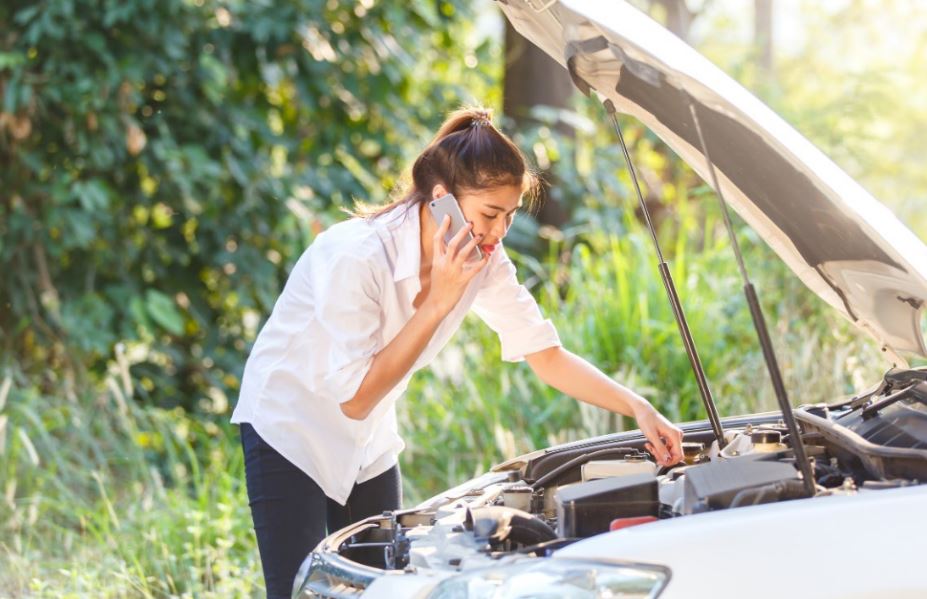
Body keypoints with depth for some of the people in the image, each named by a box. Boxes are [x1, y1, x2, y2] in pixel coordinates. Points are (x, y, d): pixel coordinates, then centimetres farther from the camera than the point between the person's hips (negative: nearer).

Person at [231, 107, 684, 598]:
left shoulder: (483, 261, -11)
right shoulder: (355, 256, -31)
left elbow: (549, 356, -2)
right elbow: (356, 399, -29)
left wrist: (638, 408, -15)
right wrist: (438, 303, -32)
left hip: (368, 443, 7)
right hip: (290, 429, -7)